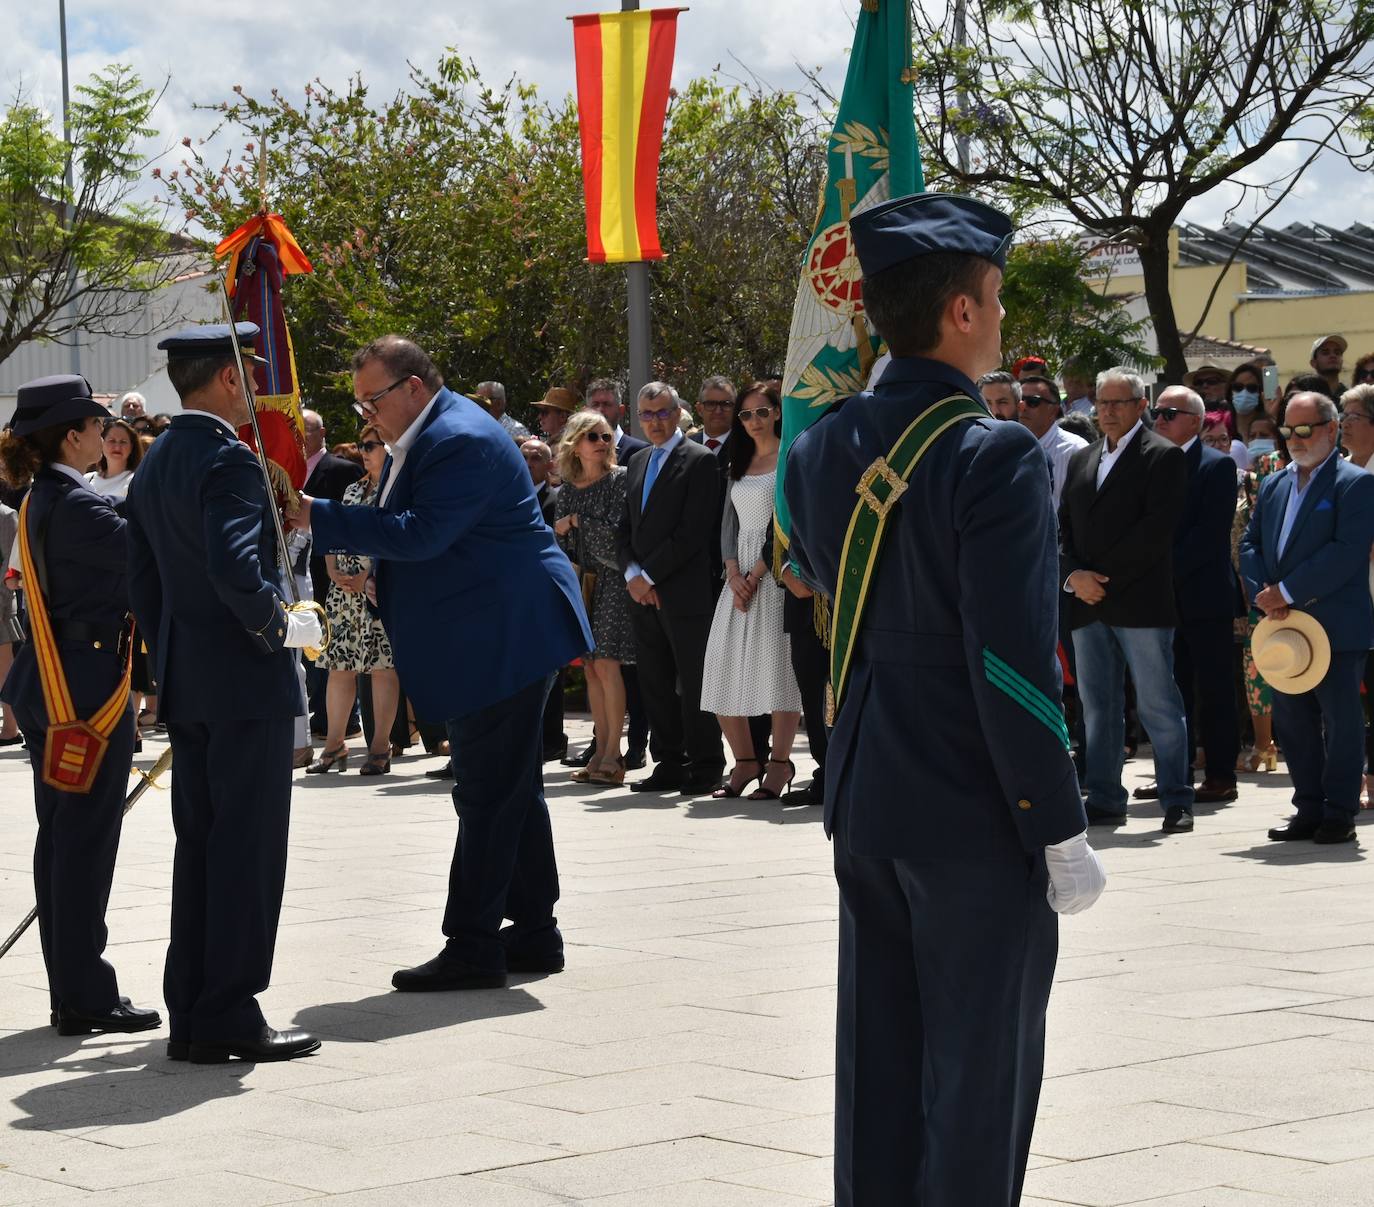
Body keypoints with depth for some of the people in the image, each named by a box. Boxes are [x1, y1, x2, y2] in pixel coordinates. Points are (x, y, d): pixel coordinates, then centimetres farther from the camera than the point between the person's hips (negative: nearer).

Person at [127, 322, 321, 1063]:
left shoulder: (153, 468, 13)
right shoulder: (229, 460, -14)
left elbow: (142, 583, 16)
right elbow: (236, 568, -27)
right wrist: (282, 627, -12)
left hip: (185, 687, 9)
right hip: (247, 679, -9)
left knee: (198, 847, 12)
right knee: (248, 849, -4)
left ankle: (191, 1016, 15)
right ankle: (229, 1016, -2)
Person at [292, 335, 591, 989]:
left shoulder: (463, 440, -18)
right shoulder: (417, 438, 15)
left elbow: (420, 533, -26)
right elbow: (414, 527, 28)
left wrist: (318, 516, -25)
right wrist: (382, 573, 10)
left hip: (502, 636, -11)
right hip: (490, 640, 11)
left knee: (488, 794, -8)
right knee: (513, 789, 15)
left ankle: (472, 947, -6)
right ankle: (534, 934, 22)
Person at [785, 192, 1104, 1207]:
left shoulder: (821, 449, 3)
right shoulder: (994, 456, -19)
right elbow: (1014, 667, -21)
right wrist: (1061, 832, -14)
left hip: (864, 798, 7)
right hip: (976, 814, -7)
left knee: (877, 1054, 15)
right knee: (979, 1074, 3)